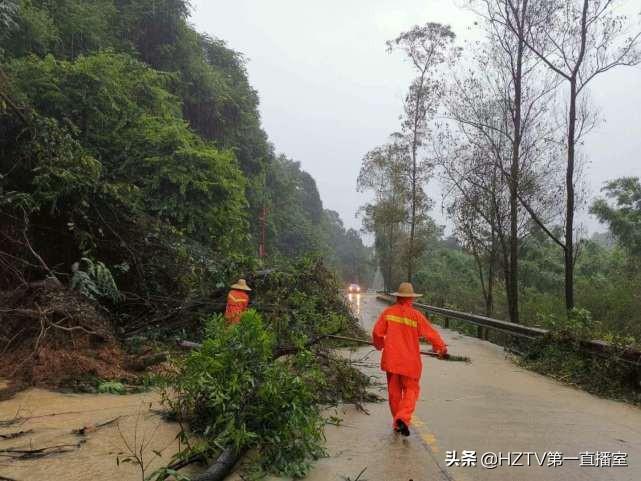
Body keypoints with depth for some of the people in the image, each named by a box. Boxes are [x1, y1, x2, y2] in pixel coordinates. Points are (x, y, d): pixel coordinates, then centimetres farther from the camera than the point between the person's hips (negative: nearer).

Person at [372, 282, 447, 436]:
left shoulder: (388, 312, -4)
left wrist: (380, 345, 19)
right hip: (410, 361, -2)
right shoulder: (416, 315, -10)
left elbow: (377, 332, -3)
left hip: (391, 359, 3)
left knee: (394, 391, 14)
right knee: (411, 390, 9)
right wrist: (441, 347, 12)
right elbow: (431, 334, -6)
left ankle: (397, 423, 24)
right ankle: (403, 418, -12)